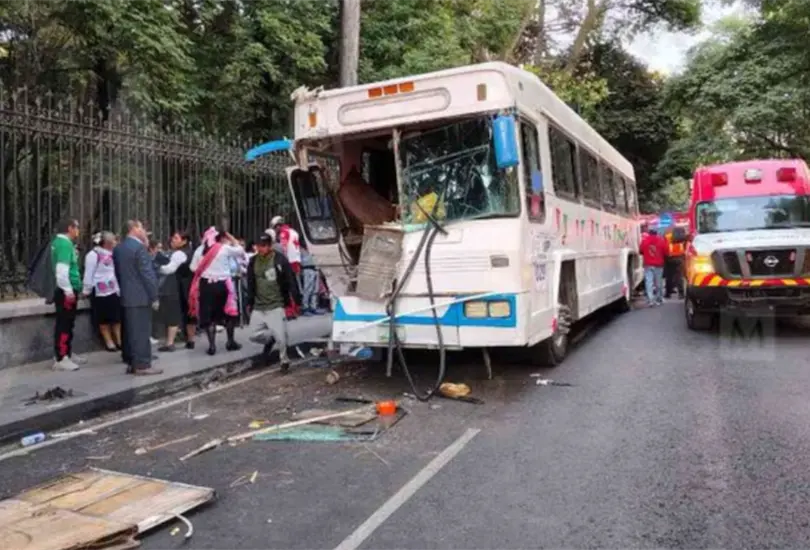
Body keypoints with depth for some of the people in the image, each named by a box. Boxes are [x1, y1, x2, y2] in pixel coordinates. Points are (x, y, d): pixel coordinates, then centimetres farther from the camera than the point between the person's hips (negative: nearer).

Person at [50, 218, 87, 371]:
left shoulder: (61, 242, 15)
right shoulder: (64, 243, -16)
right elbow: (61, 270, -23)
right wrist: (68, 290, -22)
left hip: (68, 290, 10)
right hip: (66, 291, -10)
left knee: (68, 324, 17)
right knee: (63, 324, -4)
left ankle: (67, 354, 26)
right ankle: (60, 359, 1)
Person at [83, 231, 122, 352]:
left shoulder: (111, 254, 13)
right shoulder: (93, 254, -10)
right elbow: (89, 274, -9)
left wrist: (118, 288, 16)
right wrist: (87, 290, -7)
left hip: (113, 290, 7)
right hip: (100, 292, -7)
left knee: (117, 317, 6)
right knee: (104, 319, 3)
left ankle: (119, 341, 12)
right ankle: (109, 342, 10)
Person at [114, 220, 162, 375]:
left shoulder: (118, 248, 12)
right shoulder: (139, 247, -15)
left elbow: (118, 272, 17)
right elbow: (147, 274, -17)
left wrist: (124, 290, 21)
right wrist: (154, 297, -12)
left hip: (126, 296, 9)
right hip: (141, 297, -9)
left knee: (130, 331, 12)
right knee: (141, 332, -5)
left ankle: (131, 363, 17)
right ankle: (142, 365, -3)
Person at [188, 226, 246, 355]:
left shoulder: (200, 249, 3)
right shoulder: (225, 248, -6)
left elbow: (193, 268, 4)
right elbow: (241, 251, 9)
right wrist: (231, 238, 13)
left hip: (205, 284, 2)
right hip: (222, 284, -2)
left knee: (208, 315, 8)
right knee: (229, 313, 14)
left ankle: (212, 345, 4)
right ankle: (231, 342, 20)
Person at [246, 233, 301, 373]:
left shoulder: (280, 260, -10)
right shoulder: (253, 262, 6)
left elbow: (291, 282, -10)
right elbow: (251, 284, 14)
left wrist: (297, 301, -12)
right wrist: (249, 303, 14)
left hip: (276, 306, -5)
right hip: (258, 307, 5)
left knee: (280, 336, -6)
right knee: (254, 335, 5)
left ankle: (284, 360, 15)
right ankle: (270, 339, 36)